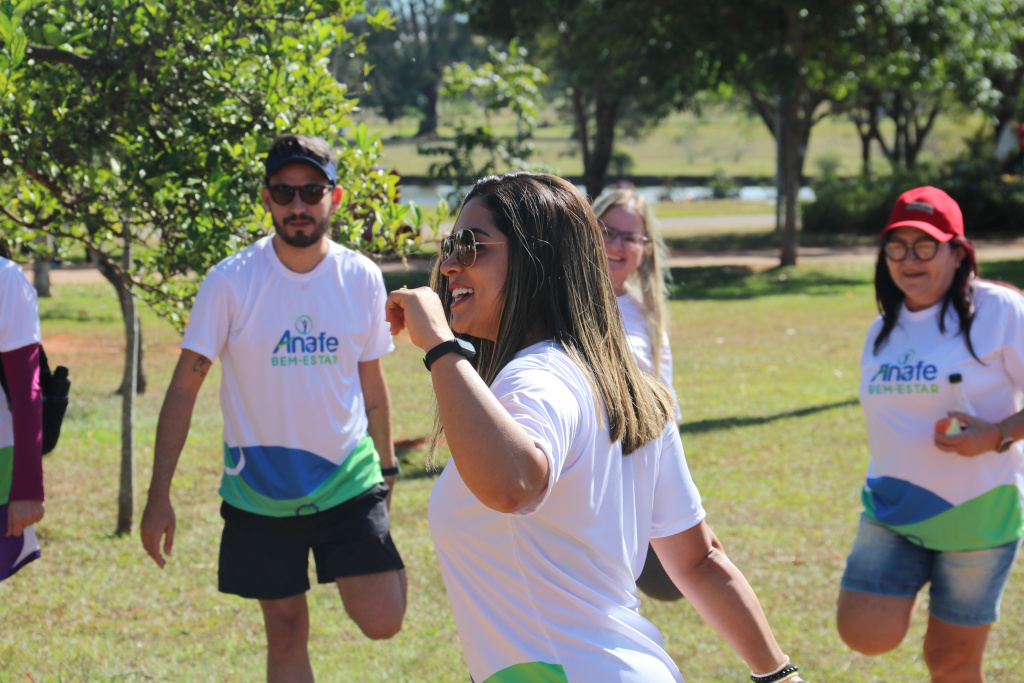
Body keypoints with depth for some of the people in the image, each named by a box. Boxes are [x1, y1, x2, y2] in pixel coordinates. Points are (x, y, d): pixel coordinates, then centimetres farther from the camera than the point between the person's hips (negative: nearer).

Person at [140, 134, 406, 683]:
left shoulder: (362, 279, -2)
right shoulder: (231, 282, -9)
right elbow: (184, 387, -7)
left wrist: (387, 468, 16)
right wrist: (158, 497, -10)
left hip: (347, 480, 1)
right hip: (259, 489, -1)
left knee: (382, 623, -10)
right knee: (286, 633, 6)